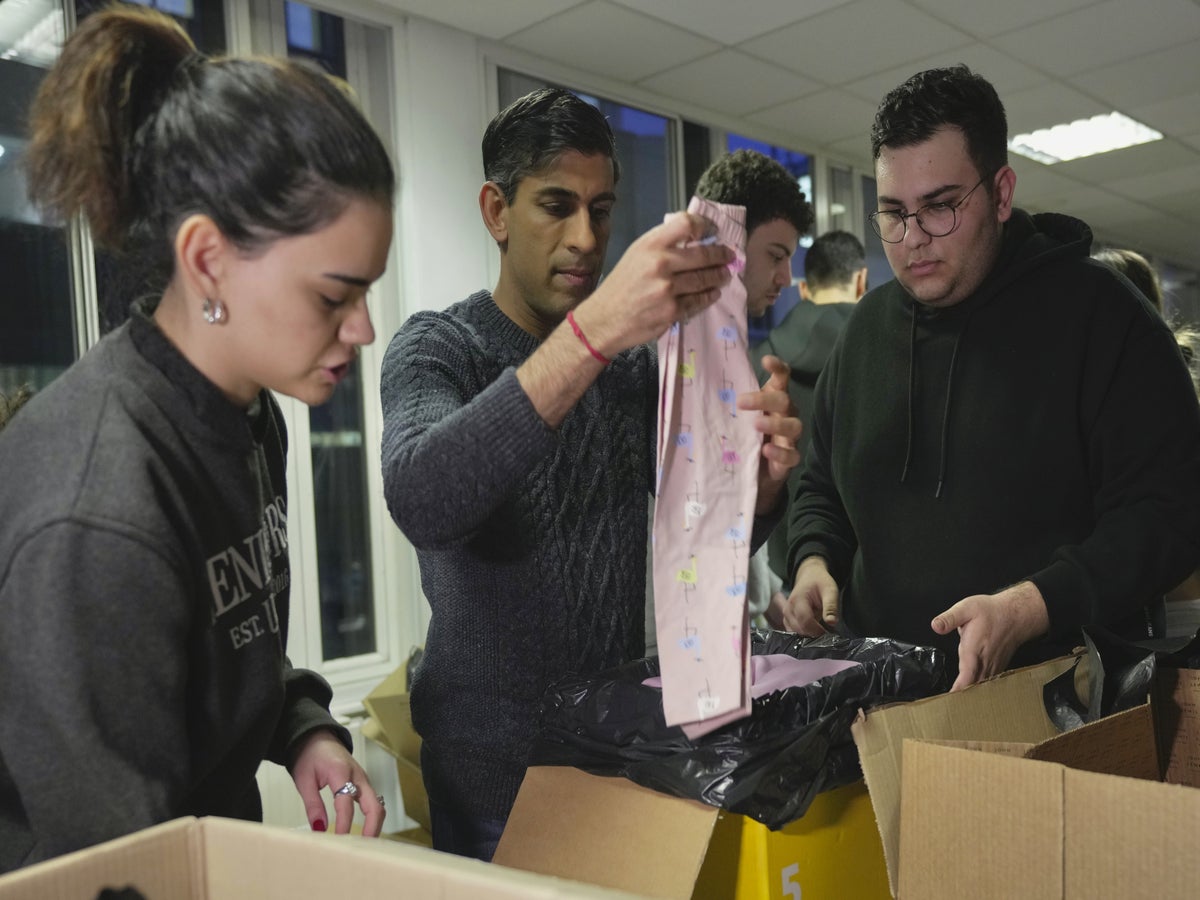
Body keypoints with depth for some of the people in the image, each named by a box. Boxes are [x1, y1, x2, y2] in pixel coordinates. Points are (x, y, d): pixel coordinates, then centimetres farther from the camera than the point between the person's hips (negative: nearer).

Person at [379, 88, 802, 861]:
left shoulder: (638, 360, 3)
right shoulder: (437, 348, -11)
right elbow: (420, 503, -33)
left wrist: (762, 476, -22)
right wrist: (593, 331, -42)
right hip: (492, 765, -4)